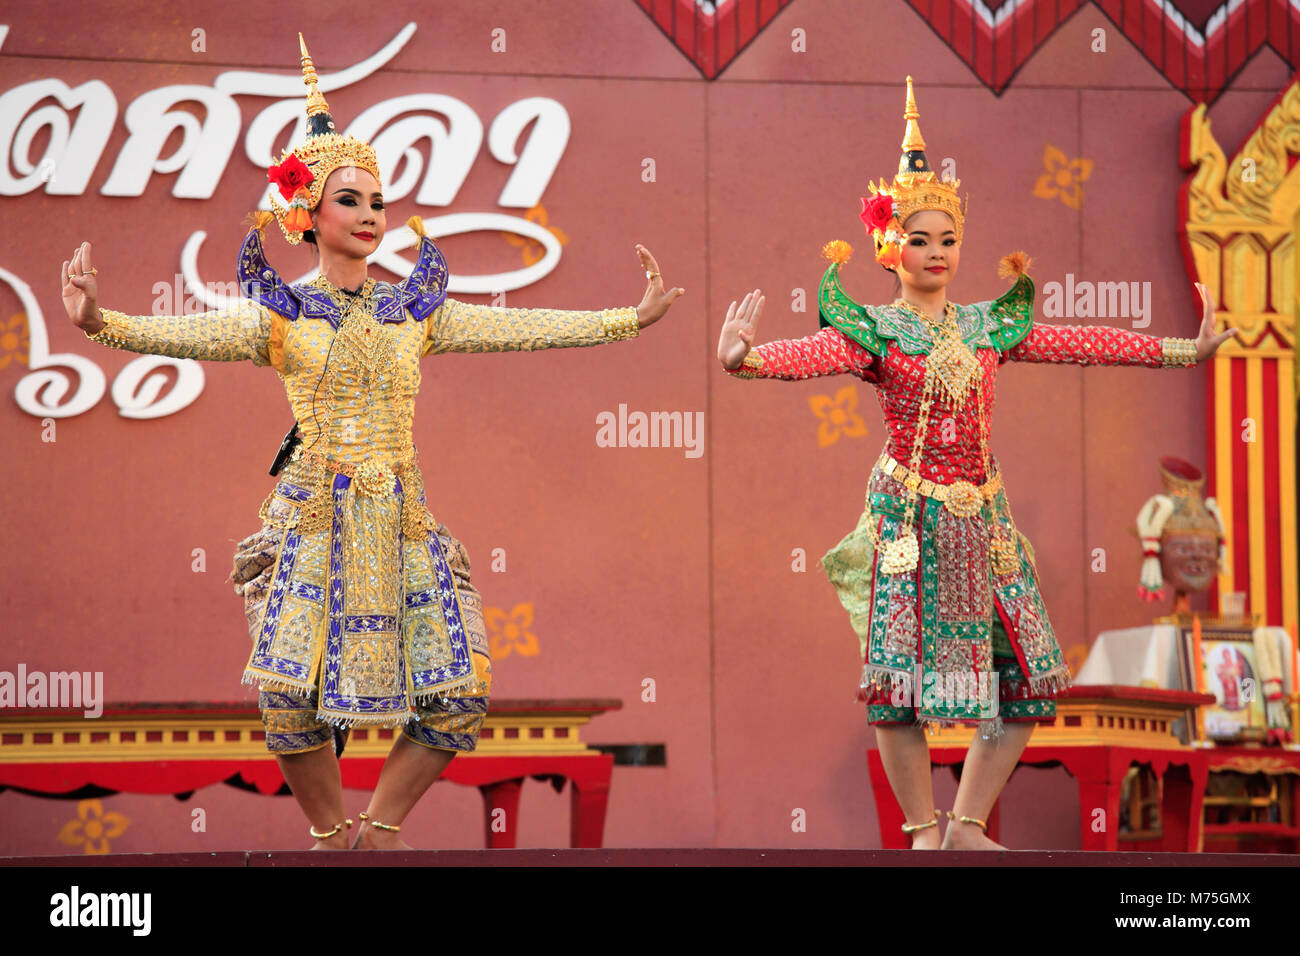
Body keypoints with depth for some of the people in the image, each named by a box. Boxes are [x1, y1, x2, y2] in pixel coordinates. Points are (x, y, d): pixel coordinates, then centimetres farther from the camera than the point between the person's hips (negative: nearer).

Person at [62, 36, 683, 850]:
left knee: (457, 692, -4)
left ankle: (381, 828, 15)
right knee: (291, 693, -15)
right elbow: (192, 334, -14)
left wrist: (632, 319, 4)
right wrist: (100, 322, -31)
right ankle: (331, 834, 9)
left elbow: (520, 327, 8)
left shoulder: (415, 311, 10)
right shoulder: (283, 315, 1)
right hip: (313, 515, -3)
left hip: (400, 518, 3)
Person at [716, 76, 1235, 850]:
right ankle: (925, 831, 7)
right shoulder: (873, 330, -3)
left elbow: (1085, 344, 12)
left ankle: (968, 823, 15)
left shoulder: (988, 326, 10)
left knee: (1024, 680, 3)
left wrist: (1185, 351, 12)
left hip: (983, 515, 5)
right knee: (901, 681, -7)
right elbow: (810, 356, -22)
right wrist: (745, 358, -43)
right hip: (911, 516, -5)